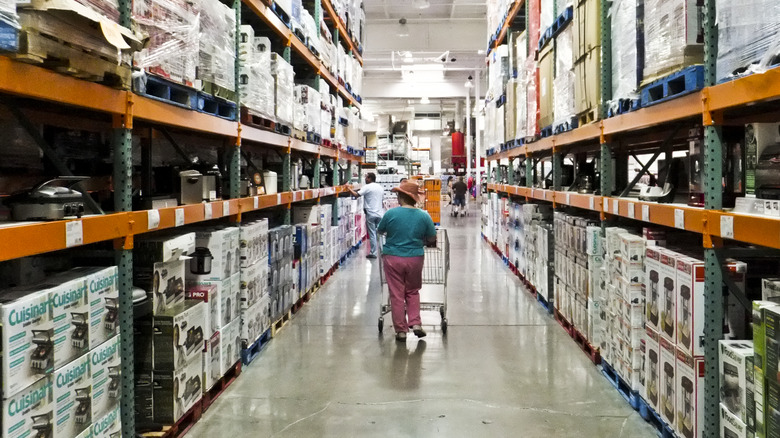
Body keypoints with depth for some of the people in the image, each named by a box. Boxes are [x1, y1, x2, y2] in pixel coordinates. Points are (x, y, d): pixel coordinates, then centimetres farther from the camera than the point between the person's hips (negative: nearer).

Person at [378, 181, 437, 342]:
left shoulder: (391, 213, -10)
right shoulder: (424, 216, -5)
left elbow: (380, 230, 6)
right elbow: (432, 239, 3)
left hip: (392, 258, -2)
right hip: (415, 258, 2)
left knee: (396, 295, 7)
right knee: (413, 292, 20)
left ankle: (401, 330, 11)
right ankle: (415, 323, 9)